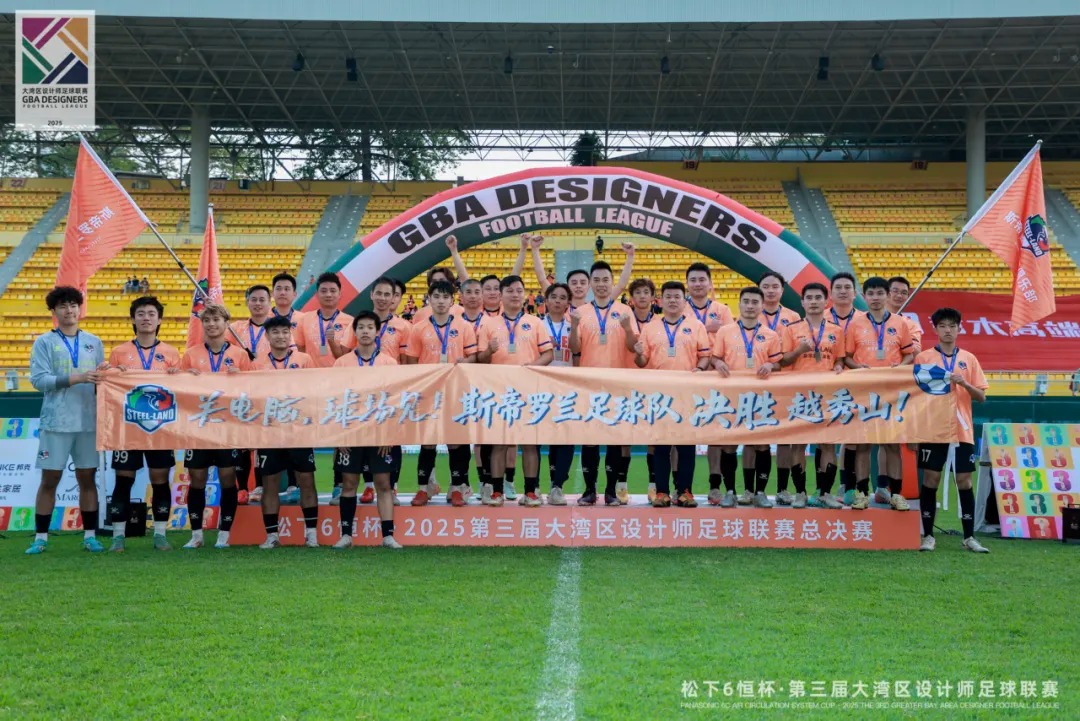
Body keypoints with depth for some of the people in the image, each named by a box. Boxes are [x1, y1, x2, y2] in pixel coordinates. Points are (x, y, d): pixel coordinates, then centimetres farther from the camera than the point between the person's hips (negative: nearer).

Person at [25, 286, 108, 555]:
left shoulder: (94, 342, 13)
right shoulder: (44, 342, 3)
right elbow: (38, 379, -9)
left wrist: (103, 374, -9)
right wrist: (76, 378, -18)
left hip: (88, 421, 3)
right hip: (55, 422, -3)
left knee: (87, 478, 6)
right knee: (49, 479, 1)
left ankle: (90, 535, 12)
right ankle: (40, 537, 9)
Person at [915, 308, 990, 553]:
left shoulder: (969, 359, 8)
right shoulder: (923, 357, 3)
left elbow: (981, 397, 6)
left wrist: (965, 384, -11)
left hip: (962, 429, 2)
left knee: (964, 481, 3)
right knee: (931, 479, -1)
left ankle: (969, 537, 9)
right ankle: (928, 535, 7)